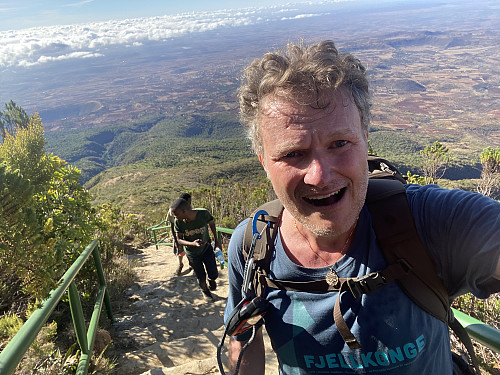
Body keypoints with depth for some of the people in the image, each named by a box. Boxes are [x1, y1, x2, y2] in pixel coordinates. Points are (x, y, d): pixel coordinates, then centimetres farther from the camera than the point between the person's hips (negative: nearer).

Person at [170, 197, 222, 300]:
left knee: (213, 275, 0)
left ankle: (211, 279, 38)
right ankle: (205, 289, 48)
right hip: (193, 254, 0)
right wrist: (193, 244, -35)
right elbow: (179, 240, -15)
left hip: (207, 249, 0)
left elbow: (212, 224, -5)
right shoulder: (178, 222, -25)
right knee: (201, 277, 13)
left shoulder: (203, 214, -27)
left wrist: (216, 240, 4)